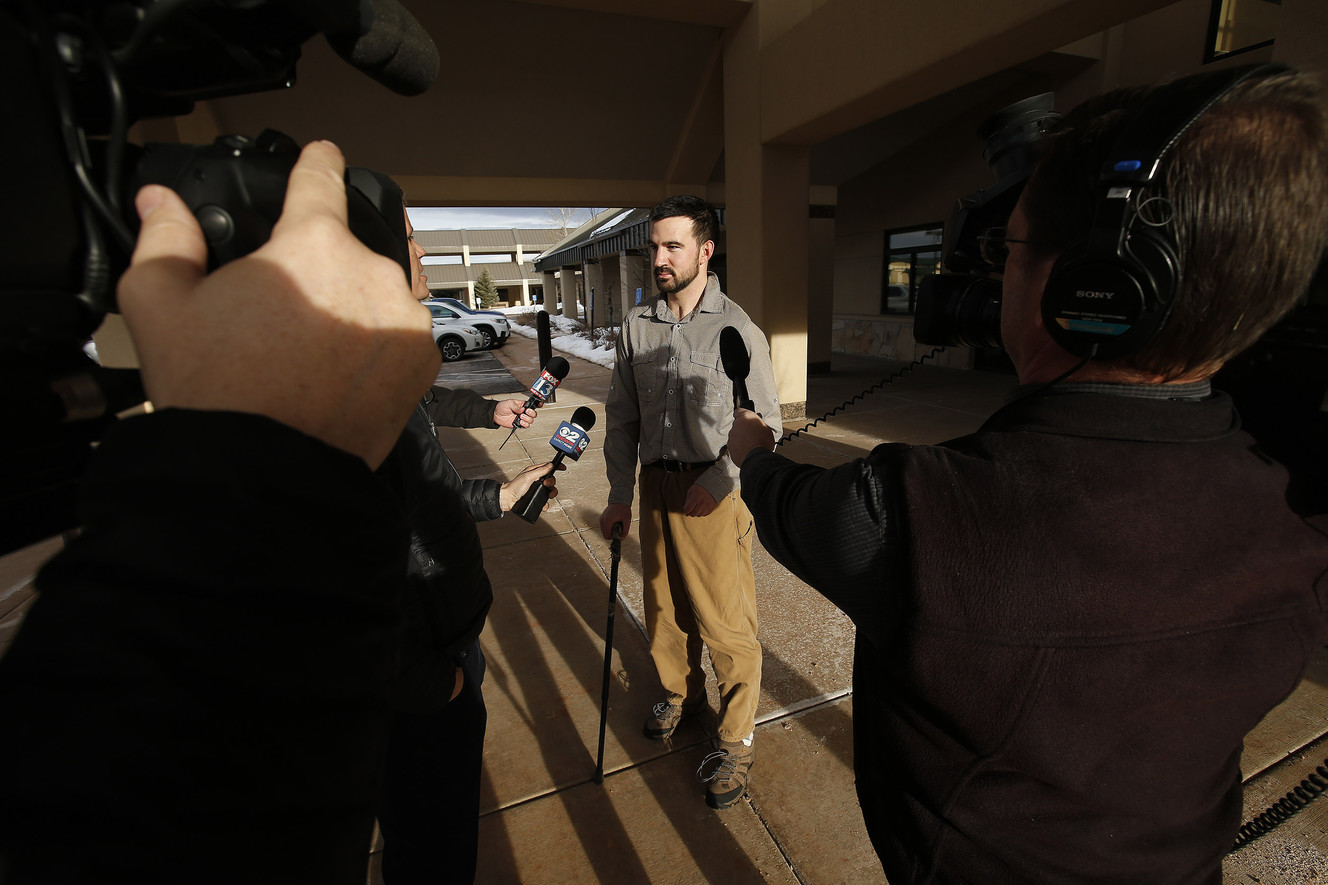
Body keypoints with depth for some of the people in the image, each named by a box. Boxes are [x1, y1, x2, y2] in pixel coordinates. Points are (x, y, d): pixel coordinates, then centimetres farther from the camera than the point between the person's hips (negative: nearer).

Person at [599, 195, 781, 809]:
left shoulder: (737, 330, -9)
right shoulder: (636, 325, 5)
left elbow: (765, 425, -7)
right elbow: (622, 417, 8)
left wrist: (718, 480, -20)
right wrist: (620, 497, 5)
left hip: (715, 489, -4)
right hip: (656, 486, 5)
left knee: (726, 621, 3)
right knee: (664, 605, 19)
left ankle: (736, 741, 26)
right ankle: (682, 693, 46)